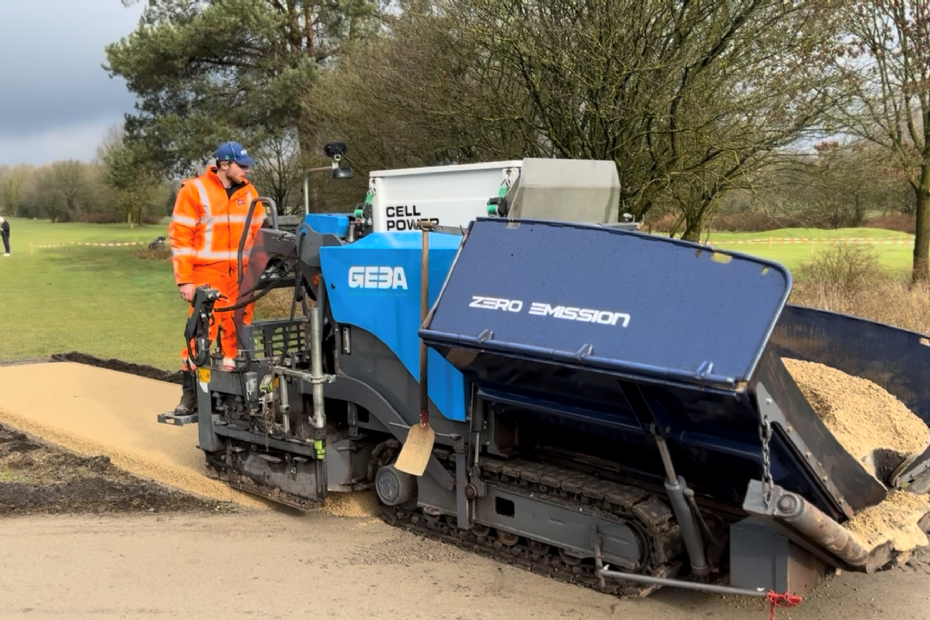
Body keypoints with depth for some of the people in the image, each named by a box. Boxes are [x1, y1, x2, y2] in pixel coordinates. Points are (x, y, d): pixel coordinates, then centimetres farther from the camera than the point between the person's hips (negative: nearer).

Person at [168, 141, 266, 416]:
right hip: (207, 275, -4)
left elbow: (260, 232, 17)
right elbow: (180, 237, -5)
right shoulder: (194, 190, -2)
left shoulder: (248, 192, 12)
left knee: (238, 334, 7)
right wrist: (184, 279, -10)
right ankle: (190, 393, 3)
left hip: (242, 276, 5)